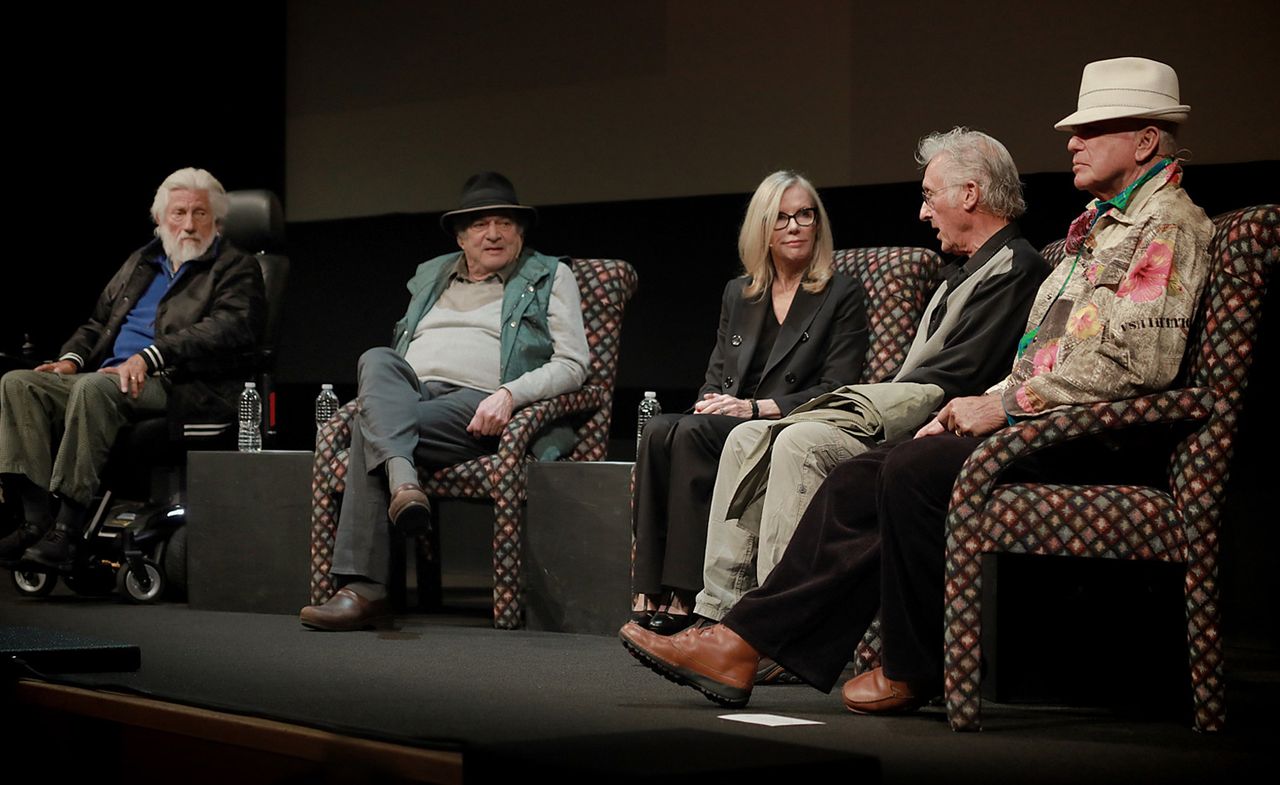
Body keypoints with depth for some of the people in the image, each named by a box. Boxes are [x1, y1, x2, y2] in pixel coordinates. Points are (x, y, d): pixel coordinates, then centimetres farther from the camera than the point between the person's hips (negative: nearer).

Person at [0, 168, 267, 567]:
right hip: (113, 379, 8)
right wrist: (71, 358, 7)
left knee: (95, 388, -36)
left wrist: (149, 358, -24)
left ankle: (67, 530, -37)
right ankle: (38, 517, -26)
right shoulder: (140, 263, 27)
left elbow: (228, 330, -13)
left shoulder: (237, 269, 5)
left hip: (184, 387, -7)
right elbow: (98, 322, 31)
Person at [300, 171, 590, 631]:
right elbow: (396, 355, 29)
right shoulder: (430, 276, 29)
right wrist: (383, 387, 4)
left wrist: (509, 394, -13)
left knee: (368, 428, -30)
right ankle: (403, 481, -50)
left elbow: (572, 364, 3)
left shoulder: (550, 277, 15)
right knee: (376, 359, -32)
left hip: (477, 407, -4)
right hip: (409, 392, 4)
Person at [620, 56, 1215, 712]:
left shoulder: (1169, 224, -6)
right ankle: (741, 645, -8)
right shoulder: (1101, 225, 26)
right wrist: (979, 407, 11)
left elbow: (1136, 361, -20)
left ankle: (913, 671, -13)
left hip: (1093, 444, -9)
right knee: (861, 479, -4)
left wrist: (1007, 404, -14)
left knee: (916, 472, -27)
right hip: (1044, 426, 9)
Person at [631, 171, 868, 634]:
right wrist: (710, 404, -3)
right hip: (726, 428, 5)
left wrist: (756, 407, -13)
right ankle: (648, 595, -36)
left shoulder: (842, 297, 6)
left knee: (691, 435, -33)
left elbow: (835, 391, -3)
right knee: (659, 431, -29)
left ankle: (682, 600, -35)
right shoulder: (738, 294, 22)